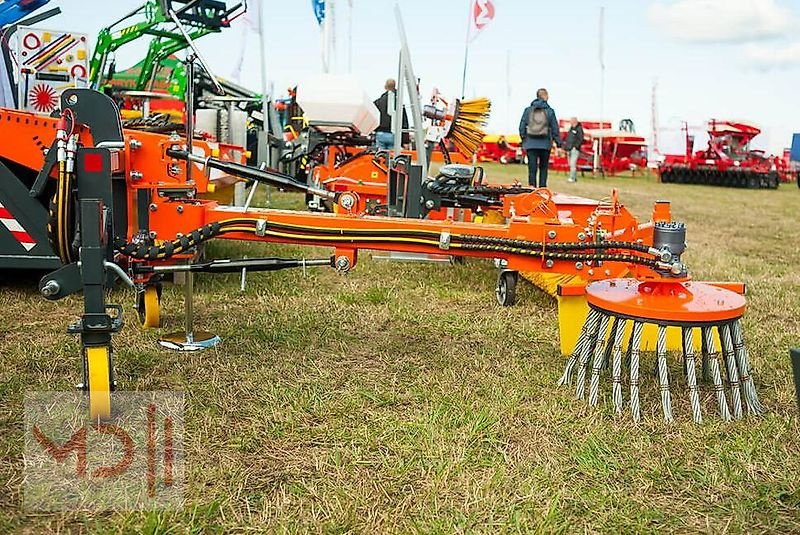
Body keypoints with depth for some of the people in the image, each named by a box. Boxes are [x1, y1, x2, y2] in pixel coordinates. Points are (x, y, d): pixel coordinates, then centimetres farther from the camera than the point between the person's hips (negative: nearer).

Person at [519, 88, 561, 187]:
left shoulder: (528, 110, 2)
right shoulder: (550, 111, 0)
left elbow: (522, 127, 4)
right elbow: (555, 128, 2)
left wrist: (523, 140, 15)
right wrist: (558, 143, 8)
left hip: (530, 144, 0)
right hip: (545, 144, 0)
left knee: (532, 168, 2)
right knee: (543, 168, 12)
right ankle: (542, 189, 8)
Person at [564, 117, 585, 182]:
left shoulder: (579, 129, -6)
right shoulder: (571, 128, 18)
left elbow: (581, 139, -12)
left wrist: (576, 146, -17)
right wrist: (565, 145, 13)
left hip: (575, 149, -9)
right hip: (569, 149, 9)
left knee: (573, 164, -15)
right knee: (571, 164, 9)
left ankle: (572, 178, -17)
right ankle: (575, 177, 15)